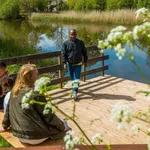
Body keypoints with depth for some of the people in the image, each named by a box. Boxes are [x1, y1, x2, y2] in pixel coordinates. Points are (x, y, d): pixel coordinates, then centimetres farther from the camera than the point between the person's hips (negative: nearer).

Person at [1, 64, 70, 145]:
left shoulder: (14, 91, 0)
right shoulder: (35, 93, -21)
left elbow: (8, 110, 12)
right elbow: (48, 116, -15)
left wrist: (5, 125, 28)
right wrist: (62, 126, -1)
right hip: (35, 137, -7)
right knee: (65, 129, 12)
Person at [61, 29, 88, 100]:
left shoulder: (80, 42, -1)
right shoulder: (65, 43, -3)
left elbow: (84, 52, 8)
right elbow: (63, 54, -4)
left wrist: (85, 61, 10)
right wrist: (64, 63, -13)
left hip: (78, 64, -1)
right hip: (70, 64, 1)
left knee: (77, 79, -7)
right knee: (72, 78, 14)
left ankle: (75, 92, -6)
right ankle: (74, 89, 35)